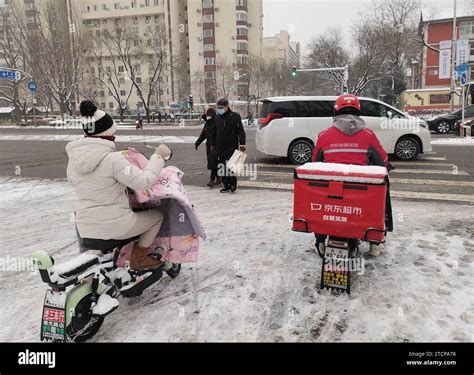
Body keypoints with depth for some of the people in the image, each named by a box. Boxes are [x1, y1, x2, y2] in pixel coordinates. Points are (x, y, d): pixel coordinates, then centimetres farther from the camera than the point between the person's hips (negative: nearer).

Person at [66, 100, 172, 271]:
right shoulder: (112, 159, -21)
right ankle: (138, 259, 17)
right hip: (115, 226, -7)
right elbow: (144, 181, -23)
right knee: (157, 216, 16)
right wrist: (159, 156, -11)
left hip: (85, 228, 7)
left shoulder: (73, 158, 1)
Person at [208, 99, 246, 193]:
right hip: (220, 148, 6)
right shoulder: (217, 118, 14)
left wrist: (242, 143, -14)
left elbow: (241, 131, -5)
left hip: (232, 147, -6)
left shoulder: (235, 116, -2)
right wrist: (212, 144, 21)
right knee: (222, 167, 6)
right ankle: (226, 186, 14)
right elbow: (213, 132, 23)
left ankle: (233, 185, -2)